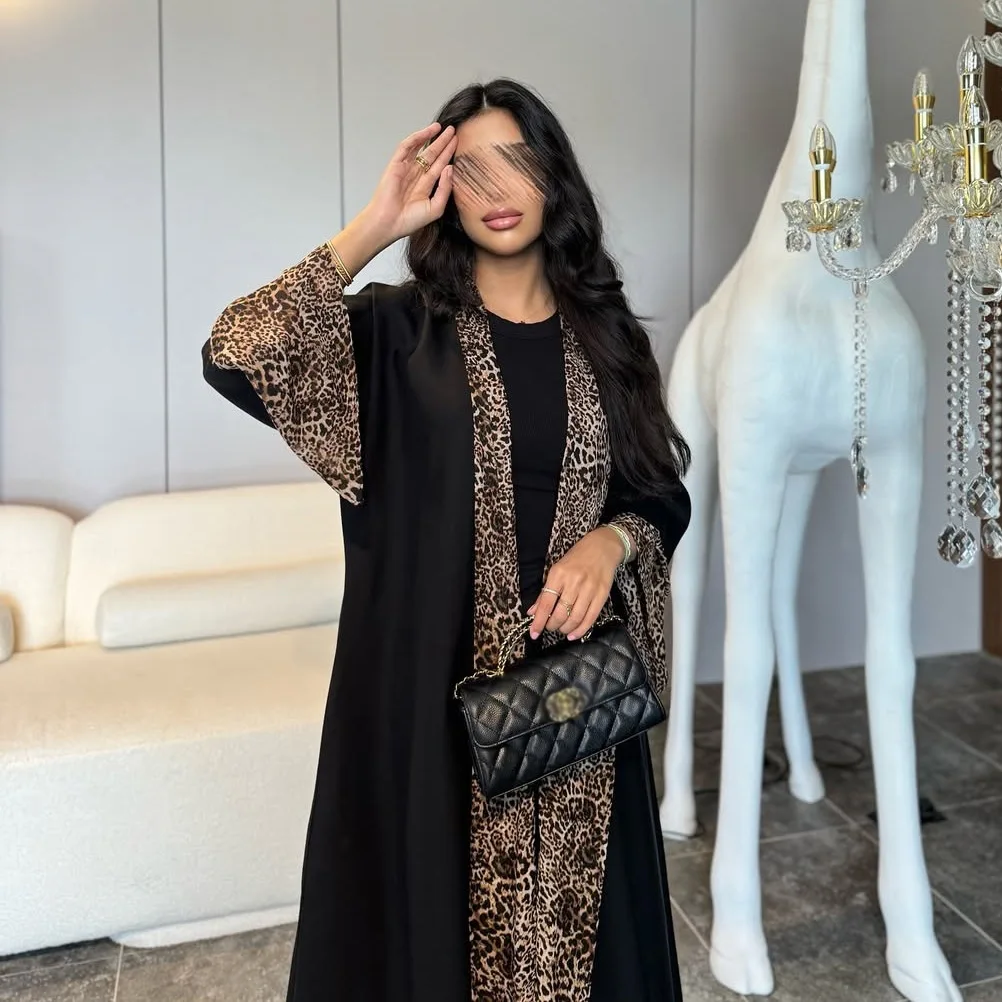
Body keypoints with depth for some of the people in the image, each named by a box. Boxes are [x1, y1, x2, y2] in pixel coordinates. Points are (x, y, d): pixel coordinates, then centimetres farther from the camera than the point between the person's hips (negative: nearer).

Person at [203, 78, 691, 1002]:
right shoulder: (401, 330, -2)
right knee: (435, 909, 9)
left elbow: (665, 497, 9)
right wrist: (373, 227, -16)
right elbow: (235, 358, -18)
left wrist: (611, 543, -12)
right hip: (434, 681, -2)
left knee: (577, 916, 13)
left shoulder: (604, 336, 6)